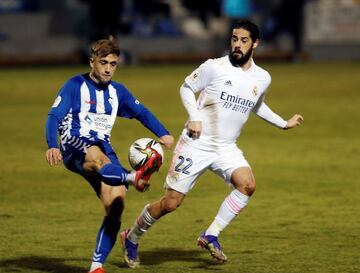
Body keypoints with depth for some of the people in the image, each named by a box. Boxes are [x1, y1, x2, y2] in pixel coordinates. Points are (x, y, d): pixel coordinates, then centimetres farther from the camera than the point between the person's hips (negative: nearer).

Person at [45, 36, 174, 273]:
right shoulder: (76, 85, 4)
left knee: (116, 206, -13)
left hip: (103, 149, 5)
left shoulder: (117, 91, 19)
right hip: (75, 146, -5)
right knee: (97, 157, -41)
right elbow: (54, 116, -6)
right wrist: (52, 146, -23)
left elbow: (142, 113, 23)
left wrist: (162, 134, 4)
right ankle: (134, 178, -71)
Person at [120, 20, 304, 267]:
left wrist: (284, 124, 26)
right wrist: (194, 118, -12)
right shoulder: (215, 67, -10)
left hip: (226, 149, 4)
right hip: (196, 144, -4)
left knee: (248, 184, -25)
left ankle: (211, 236, -14)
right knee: (171, 203, -5)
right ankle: (131, 238, 19)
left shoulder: (262, 78, 5)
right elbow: (187, 88, 2)